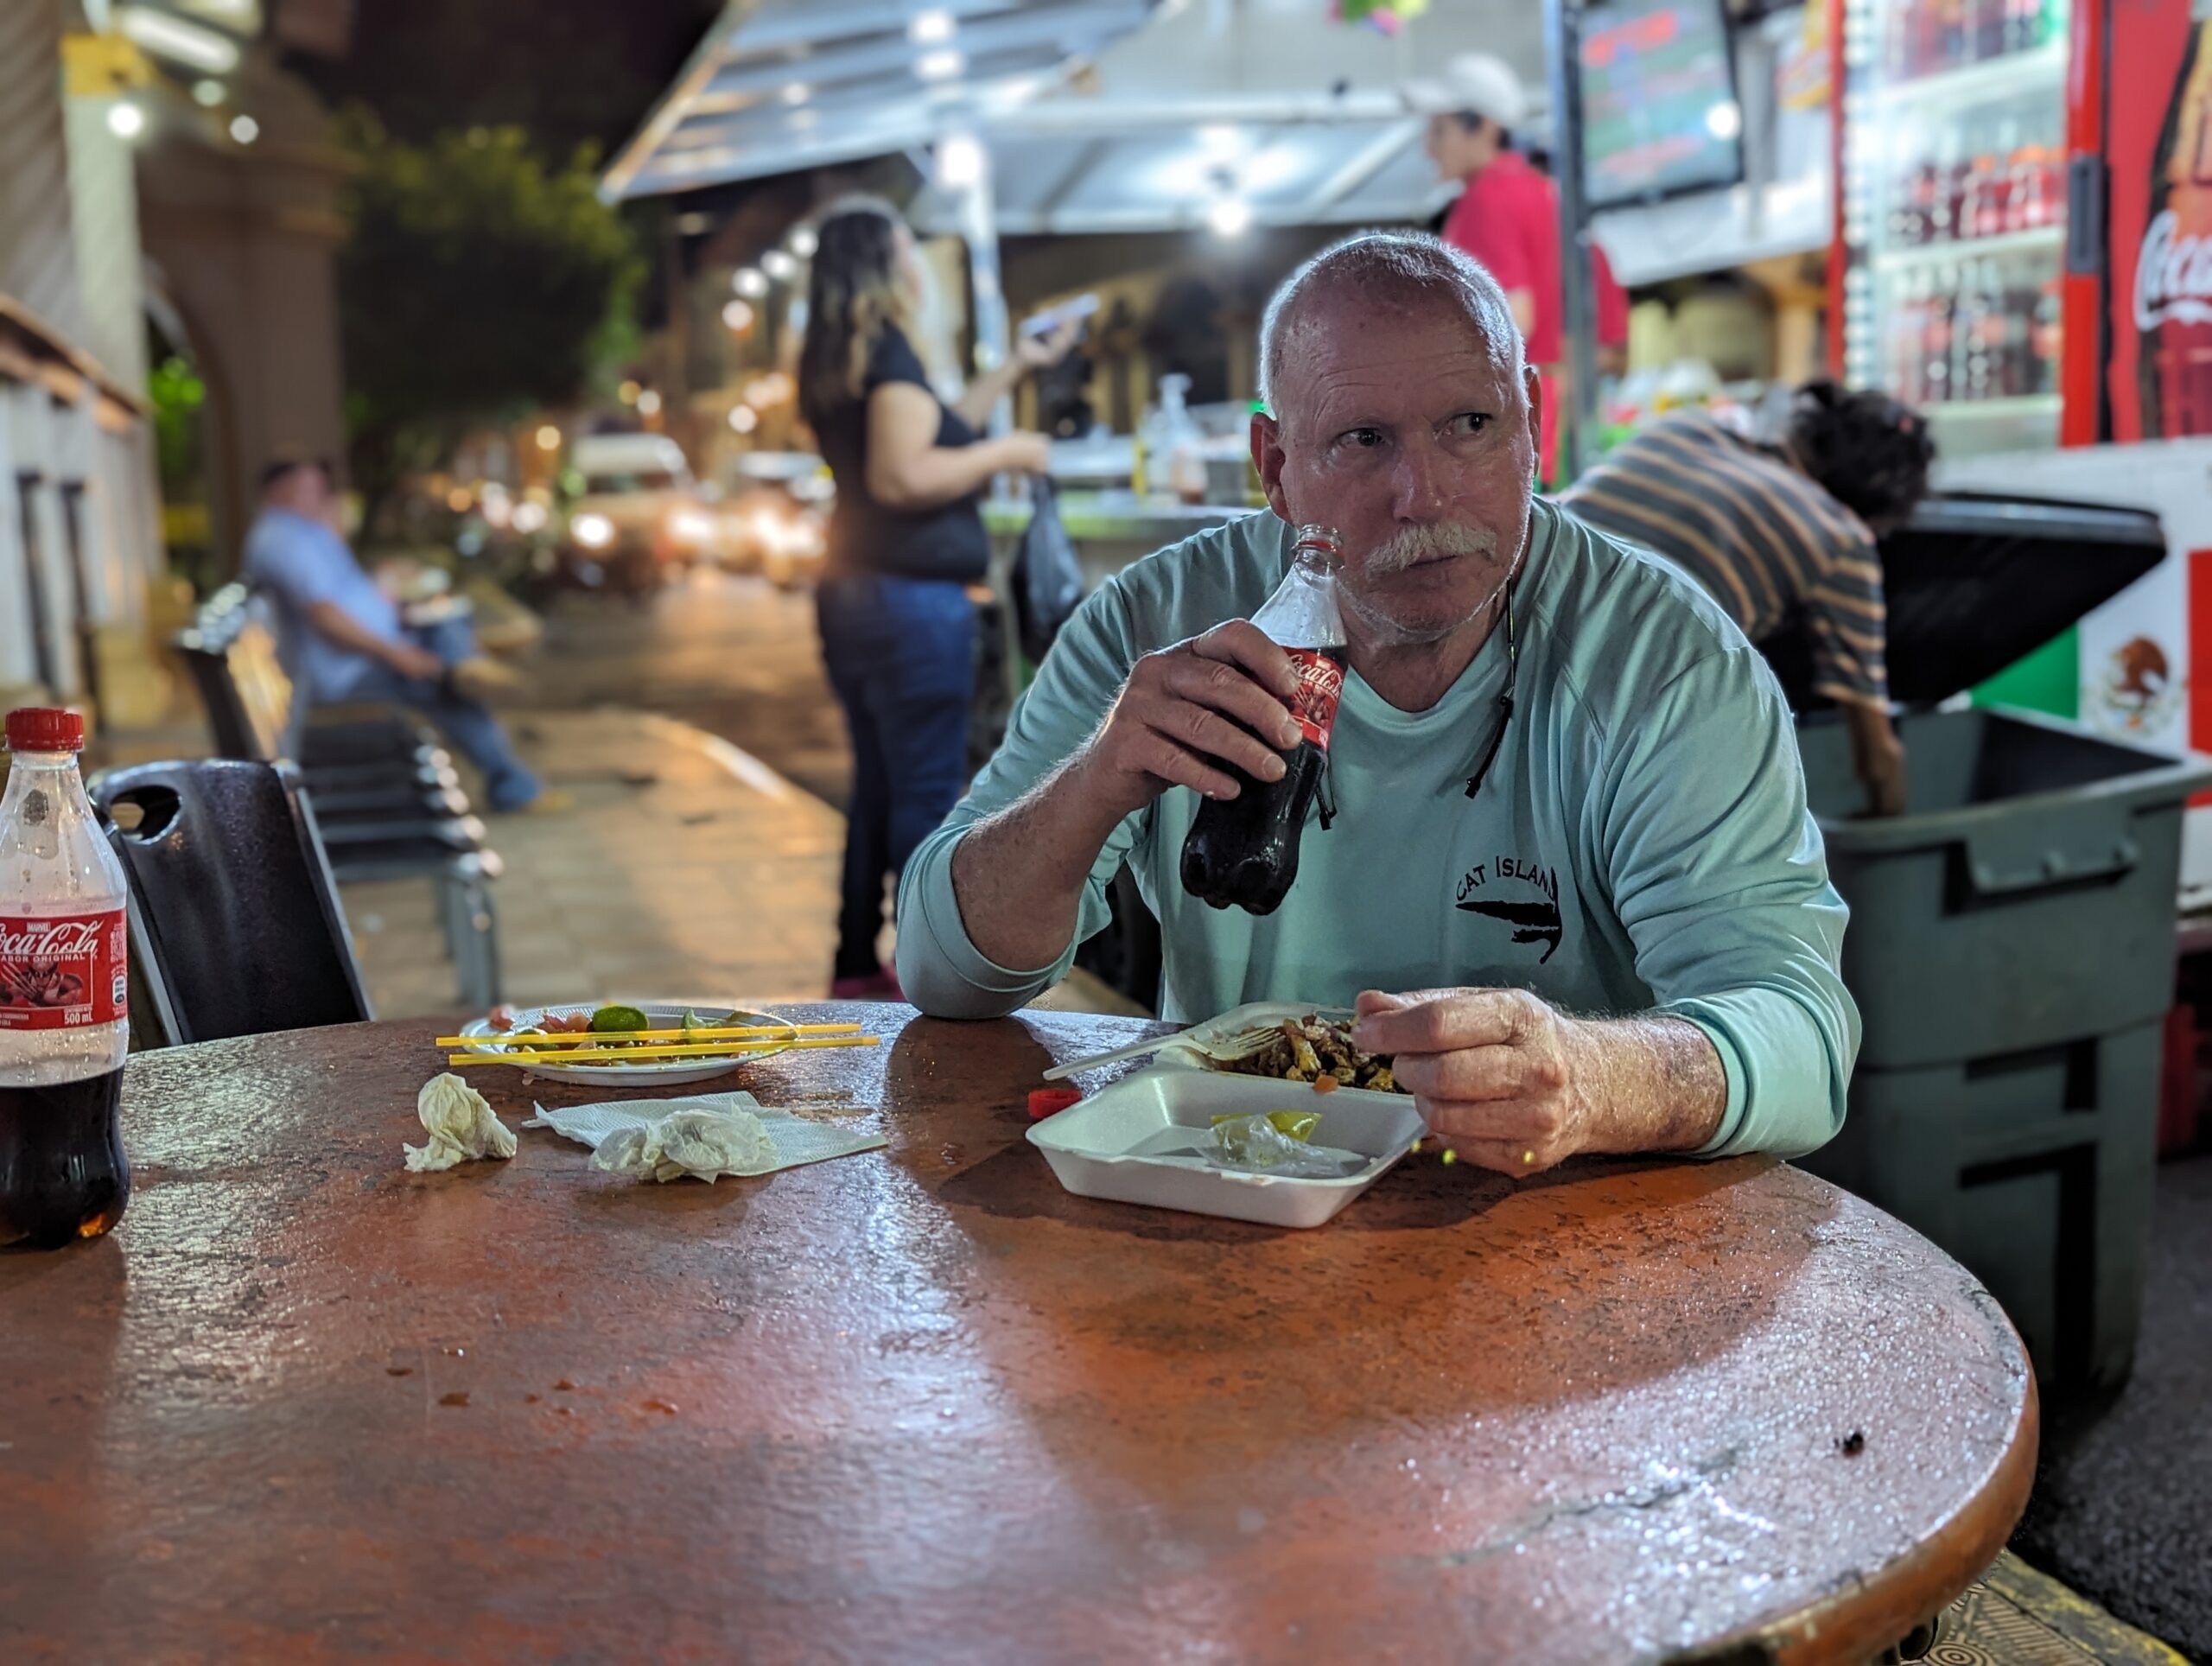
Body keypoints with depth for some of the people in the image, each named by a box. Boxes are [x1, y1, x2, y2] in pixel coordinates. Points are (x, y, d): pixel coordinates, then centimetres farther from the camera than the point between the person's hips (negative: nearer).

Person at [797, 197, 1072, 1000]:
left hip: (852, 594, 10)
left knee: (878, 786, 16)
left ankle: (857, 967, 22)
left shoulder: (834, 363, 14)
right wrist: (1006, 453, -12)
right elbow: (904, 475, -24)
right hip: (914, 598, -10)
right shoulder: (889, 354, -14)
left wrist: (1015, 369, 30)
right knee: (927, 794, -4)